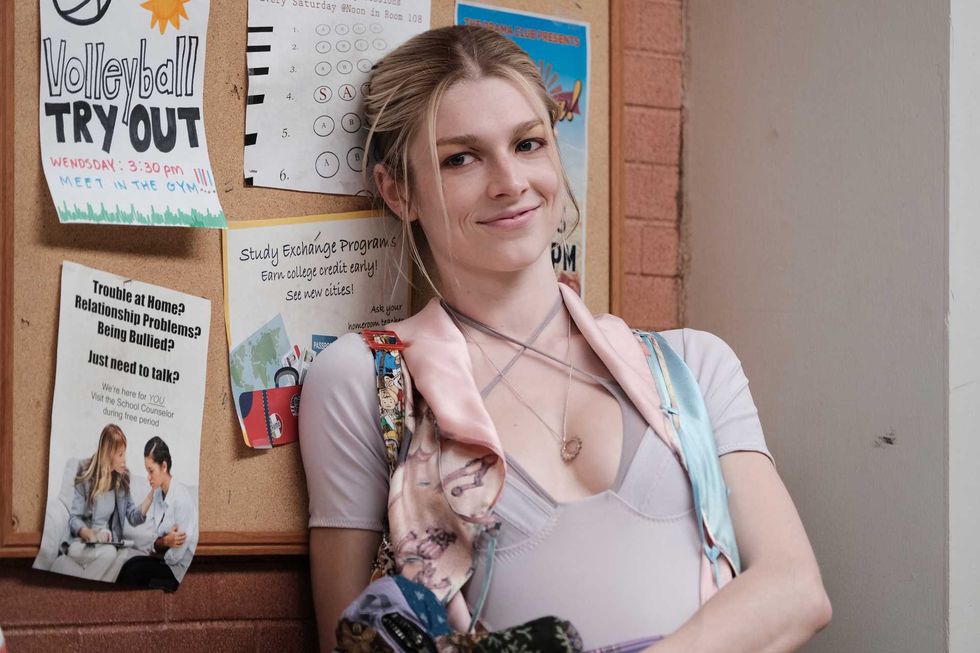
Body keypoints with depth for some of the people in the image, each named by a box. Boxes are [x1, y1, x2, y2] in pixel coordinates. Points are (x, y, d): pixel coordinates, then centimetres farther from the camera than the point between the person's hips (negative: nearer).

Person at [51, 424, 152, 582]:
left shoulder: (123, 478, 8)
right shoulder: (86, 474, -5)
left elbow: (133, 517, 6)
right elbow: (74, 519, -7)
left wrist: (152, 495, -8)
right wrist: (92, 535, -27)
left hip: (109, 543, 4)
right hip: (83, 542, -4)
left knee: (124, 555, -33)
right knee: (109, 553, -38)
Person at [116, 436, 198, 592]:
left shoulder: (182, 499, -19)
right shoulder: (158, 494, 4)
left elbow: (177, 555, -17)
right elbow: (154, 543, 4)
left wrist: (158, 546, -1)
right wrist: (165, 542, -16)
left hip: (179, 570, -7)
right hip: (163, 560, 7)